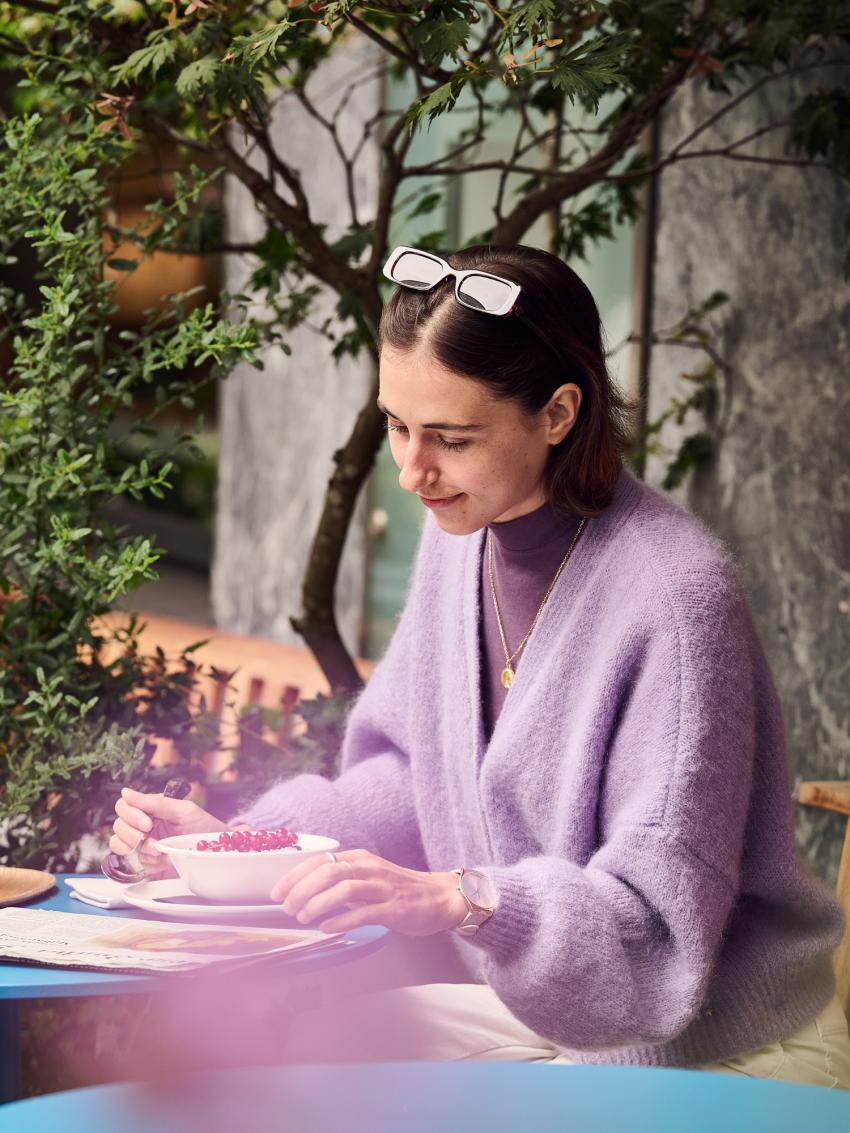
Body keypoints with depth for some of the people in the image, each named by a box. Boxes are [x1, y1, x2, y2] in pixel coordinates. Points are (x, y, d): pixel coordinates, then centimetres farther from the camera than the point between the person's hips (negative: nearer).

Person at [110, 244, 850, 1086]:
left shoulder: (675, 594, -25)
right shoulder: (464, 531, 1)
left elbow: (660, 910, -25)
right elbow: (415, 775, 9)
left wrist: (459, 899, -39)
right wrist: (232, 837, -5)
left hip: (720, 1054, -7)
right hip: (543, 1011, 7)